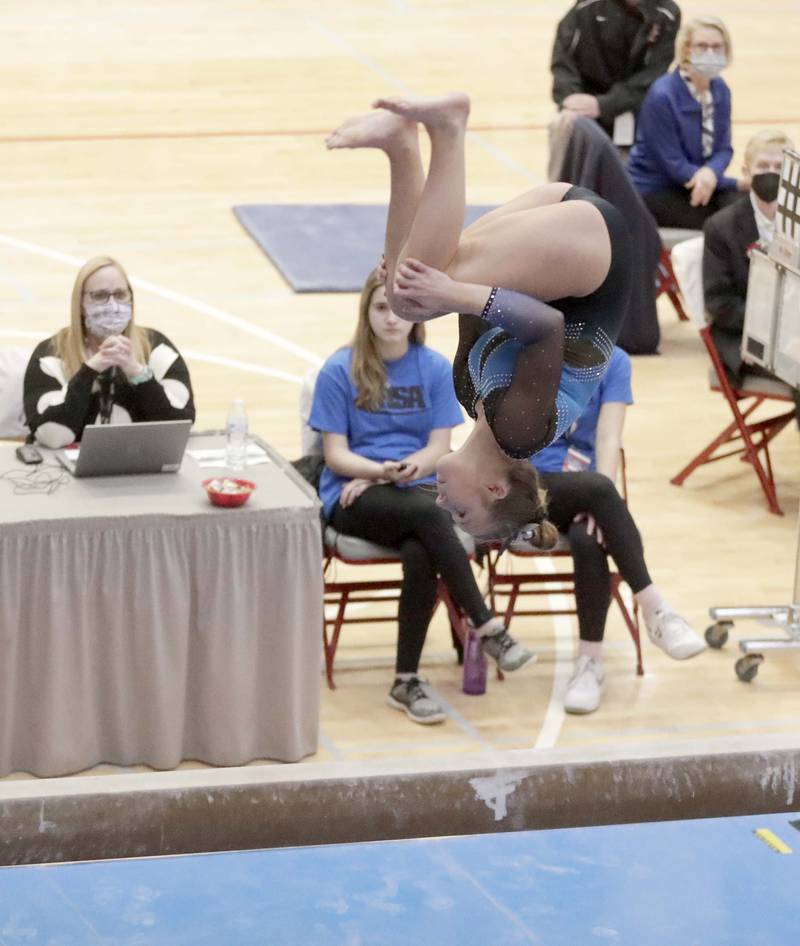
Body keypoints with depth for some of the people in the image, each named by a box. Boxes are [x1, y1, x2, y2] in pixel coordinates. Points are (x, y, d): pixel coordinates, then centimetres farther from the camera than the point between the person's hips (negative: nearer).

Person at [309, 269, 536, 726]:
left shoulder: (436, 368, 6)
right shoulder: (340, 371, 0)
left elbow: (438, 448, 3)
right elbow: (336, 454, -1)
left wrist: (393, 473, -14)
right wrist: (380, 469, -21)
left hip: (414, 487, 2)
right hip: (352, 498, -2)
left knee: (421, 556, -33)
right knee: (429, 514, -35)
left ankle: (407, 681, -22)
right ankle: (488, 629, -32)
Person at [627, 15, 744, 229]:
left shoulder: (720, 90, 2)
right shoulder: (661, 96, -19)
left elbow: (723, 149, 3)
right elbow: (674, 165, -18)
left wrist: (710, 172, -24)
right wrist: (737, 184, -18)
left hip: (695, 184, 6)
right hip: (653, 192, -6)